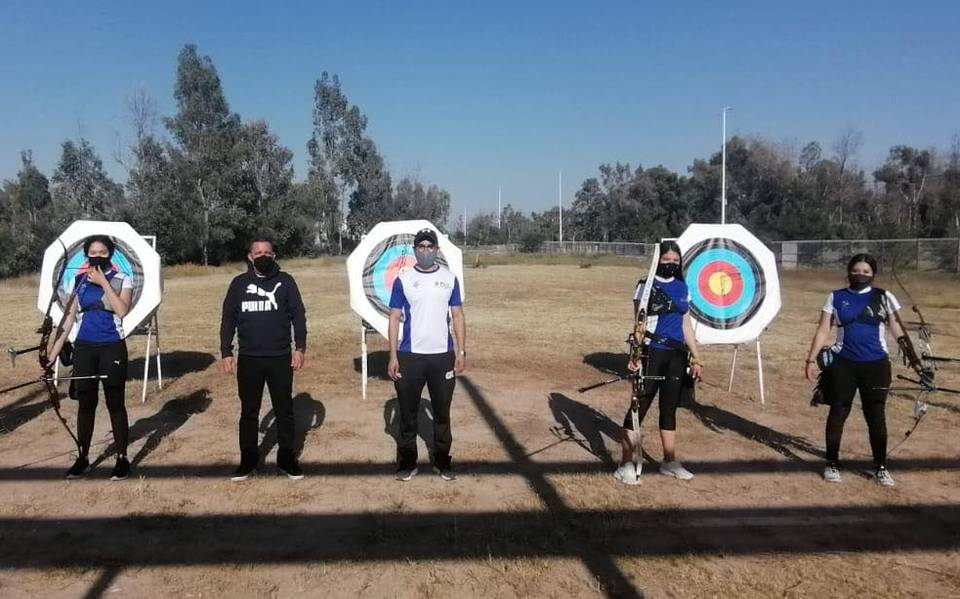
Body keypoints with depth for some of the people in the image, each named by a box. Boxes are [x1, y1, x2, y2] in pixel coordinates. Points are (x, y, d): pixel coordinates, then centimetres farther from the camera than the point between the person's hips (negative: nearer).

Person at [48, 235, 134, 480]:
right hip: (84, 348, 3)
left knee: (115, 403, 3)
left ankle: (122, 458, 13)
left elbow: (122, 310, -19)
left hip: (112, 348, -3)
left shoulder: (122, 280, -3)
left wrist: (103, 282, -17)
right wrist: (52, 353, 2)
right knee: (86, 403, 11)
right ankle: (83, 457, 23)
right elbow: (68, 318, 6)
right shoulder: (78, 282, 6)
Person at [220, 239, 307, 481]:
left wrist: (300, 347, -5)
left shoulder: (285, 281, 2)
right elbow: (228, 319, 7)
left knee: (284, 410, 7)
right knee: (249, 412, 9)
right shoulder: (239, 283, 4)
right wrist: (226, 353, 1)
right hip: (248, 359, 1)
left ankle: (286, 458, 19)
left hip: (280, 358, -1)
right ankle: (248, 460, 21)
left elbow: (298, 315, 2)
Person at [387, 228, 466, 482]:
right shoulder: (403, 279, 1)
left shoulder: (449, 278, 5)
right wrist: (393, 356, -5)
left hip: (443, 356, 1)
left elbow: (458, 316, 8)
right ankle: (407, 463, 20)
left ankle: (442, 461, 23)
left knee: (442, 412, 10)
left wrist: (461, 351, 0)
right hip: (410, 356, -1)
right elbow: (394, 318, 1)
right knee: (408, 413, 7)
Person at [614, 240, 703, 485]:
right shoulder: (646, 286, -5)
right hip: (652, 353, -6)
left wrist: (695, 357, 14)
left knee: (669, 408, 14)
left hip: (677, 354, 6)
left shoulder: (682, 287, 11)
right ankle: (626, 463, 3)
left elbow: (686, 323, 16)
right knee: (639, 407, -3)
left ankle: (669, 461, 25)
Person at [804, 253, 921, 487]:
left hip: (876, 365, 0)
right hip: (843, 364, 0)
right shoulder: (836, 297, 2)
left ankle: (880, 466, 21)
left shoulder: (884, 298, 3)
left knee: (876, 416, 7)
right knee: (837, 413, 6)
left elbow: (899, 331, 2)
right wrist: (811, 359, -4)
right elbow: (823, 330, 1)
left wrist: (913, 358, -7)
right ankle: (832, 463, 18)